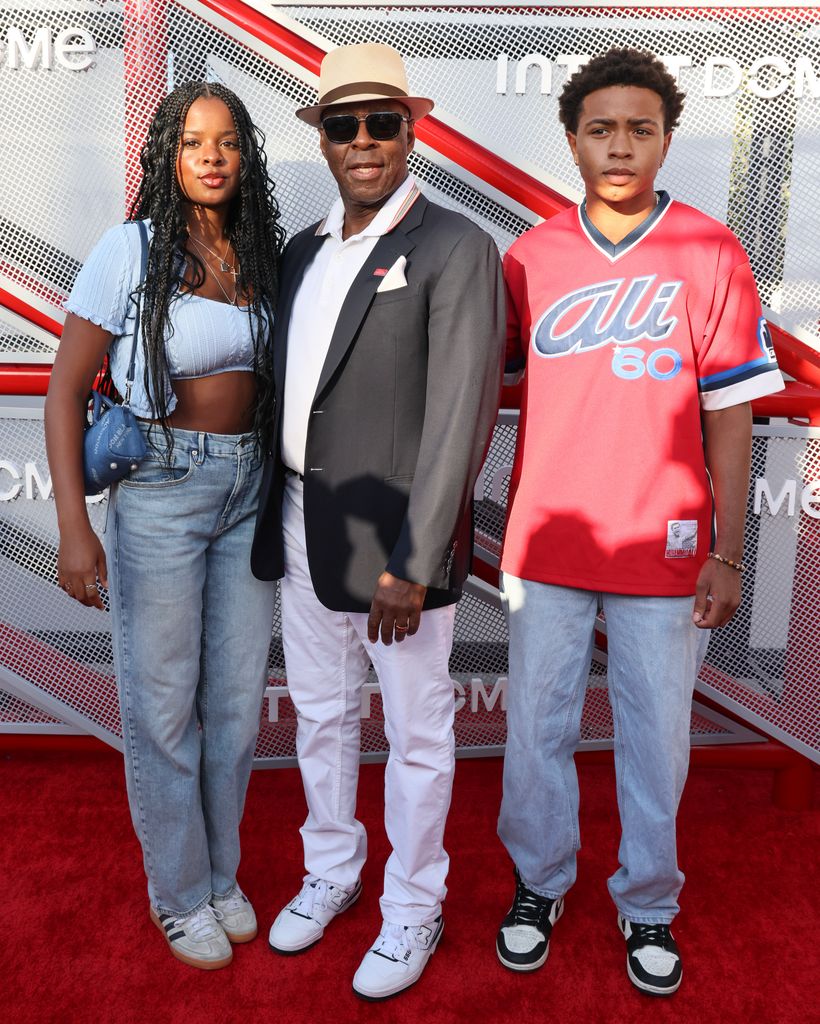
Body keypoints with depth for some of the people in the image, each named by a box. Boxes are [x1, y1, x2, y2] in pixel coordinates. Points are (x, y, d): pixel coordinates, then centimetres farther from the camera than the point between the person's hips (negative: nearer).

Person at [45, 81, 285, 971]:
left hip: (250, 487, 5)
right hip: (160, 488, -4)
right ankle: (179, 894, 28)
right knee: (164, 702, 6)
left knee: (237, 696, 12)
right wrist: (73, 524, -18)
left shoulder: (262, 254, 6)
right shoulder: (131, 249, -8)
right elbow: (67, 387, -10)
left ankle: (221, 874, 34)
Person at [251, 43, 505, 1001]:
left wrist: (412, 566, -20)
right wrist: (272, 522, 12)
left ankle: (412, 909, 32)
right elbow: (290, 392, 14)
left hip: (395, 535, -6)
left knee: (415, 732, 10)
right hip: (304, 530, 7)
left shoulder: (456, 249, -11)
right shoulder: (304, 250, 10)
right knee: (320, 713, 20)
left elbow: (457, 418, -17)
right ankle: (331, 871, 43)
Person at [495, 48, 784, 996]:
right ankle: (539, 882, 33)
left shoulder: (712, 255, -2)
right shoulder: (530, 256, 4)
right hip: (545, 542, 2)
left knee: (656, 736, 9)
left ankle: (648, 905, 30)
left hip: (662, 548, -1)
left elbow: (730, 413, -2)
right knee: (537, 724, 11)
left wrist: (727, 553, -4)